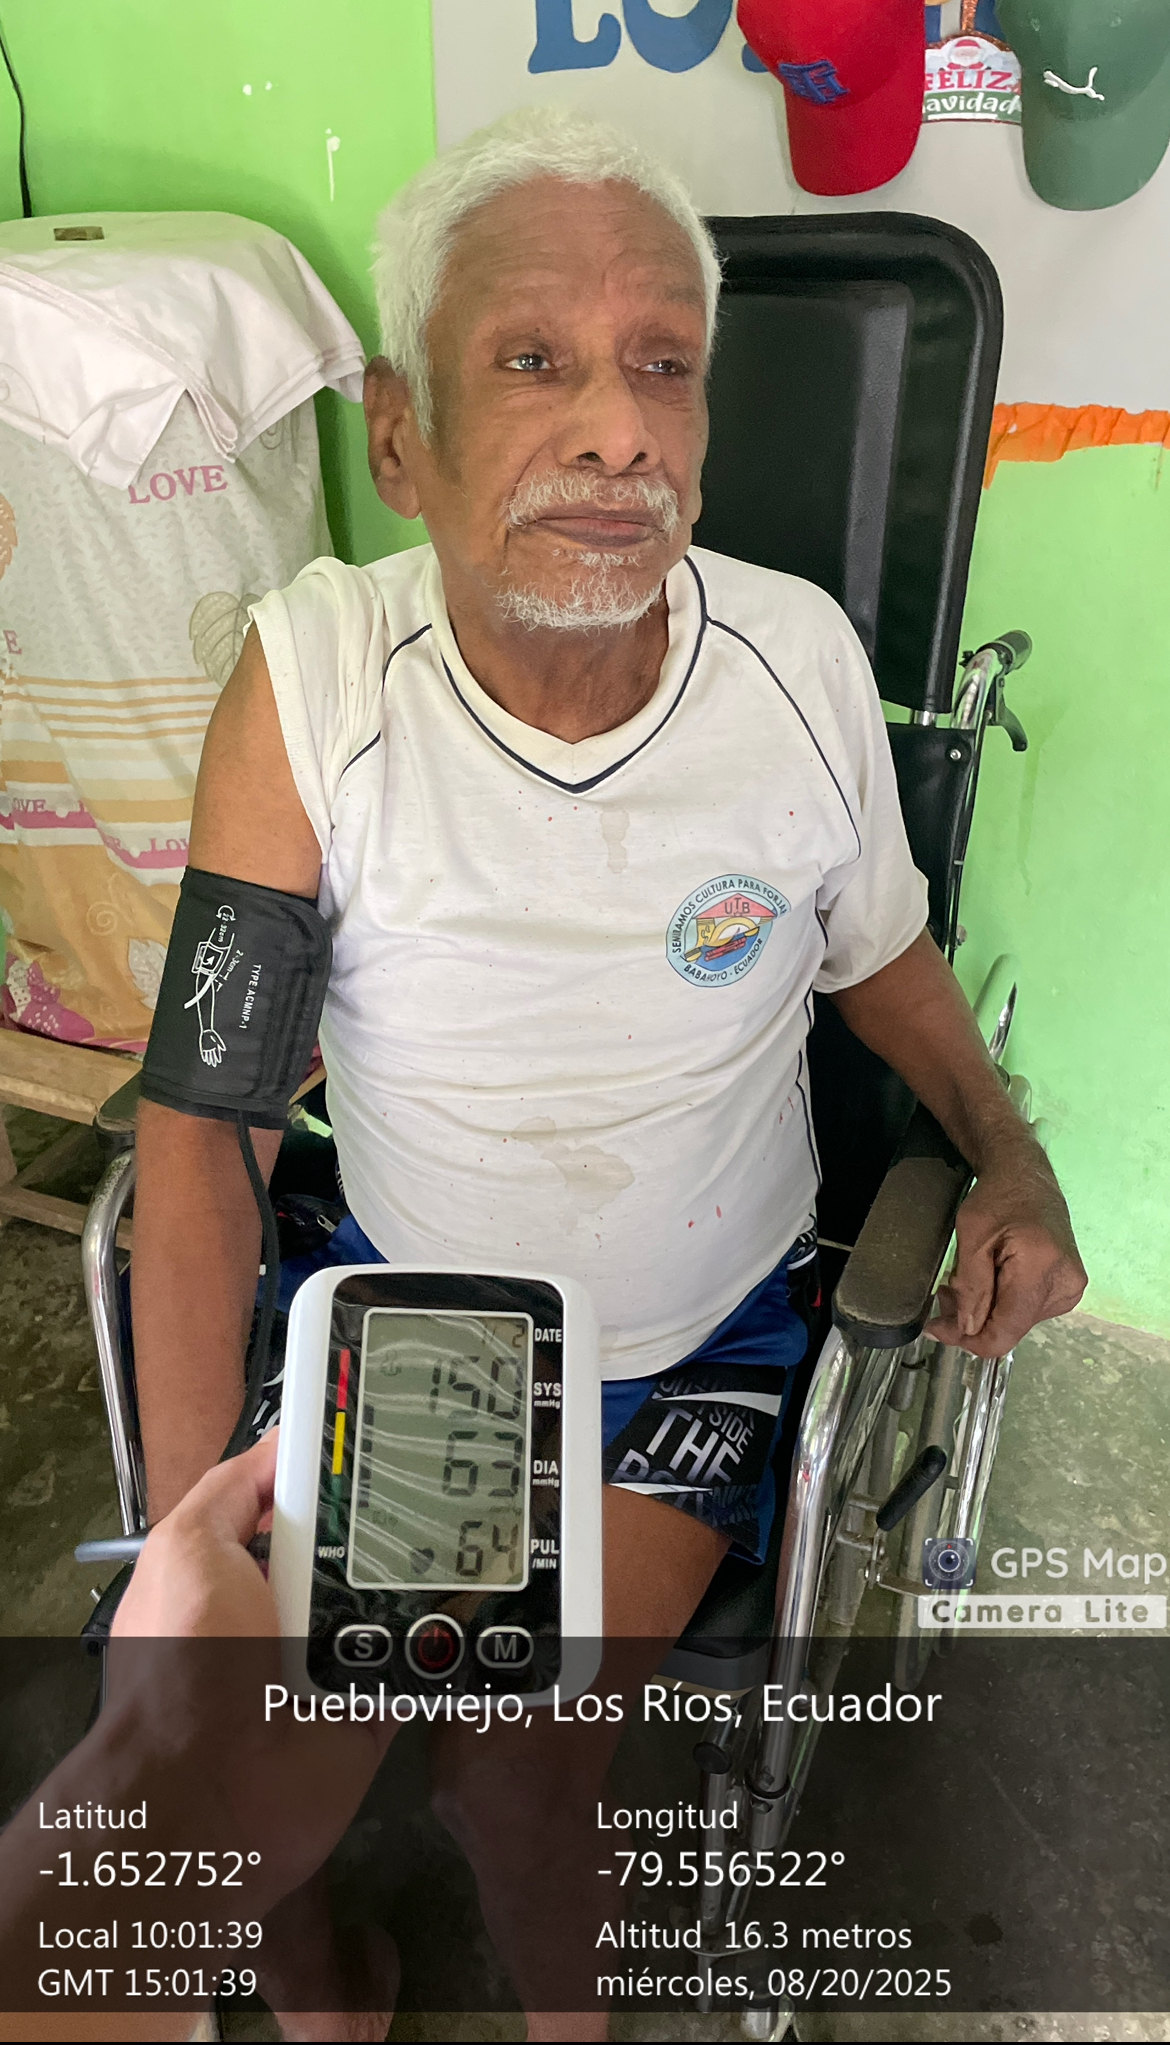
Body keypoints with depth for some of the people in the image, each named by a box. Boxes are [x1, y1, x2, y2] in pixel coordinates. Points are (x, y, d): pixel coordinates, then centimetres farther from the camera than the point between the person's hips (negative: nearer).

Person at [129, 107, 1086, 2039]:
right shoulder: (312, 674, -18)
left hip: (706, 1341, 0)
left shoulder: (804, 656, -14)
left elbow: (877, 949, 5)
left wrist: (1010, 1155, -10)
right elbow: (202, 1103, -16)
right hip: (400, 1306, 1)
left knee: (511, 1774, -11)